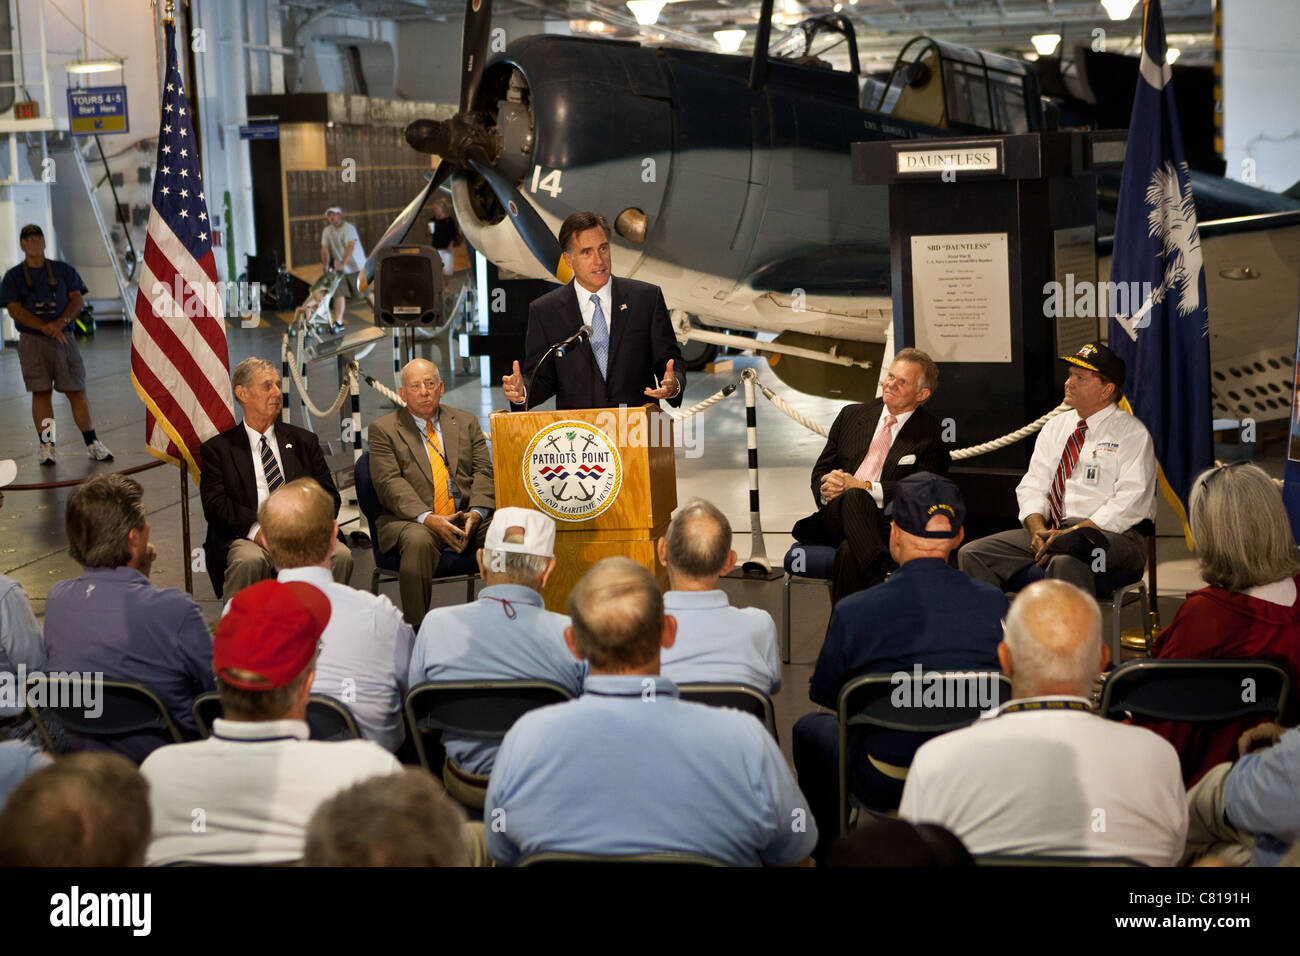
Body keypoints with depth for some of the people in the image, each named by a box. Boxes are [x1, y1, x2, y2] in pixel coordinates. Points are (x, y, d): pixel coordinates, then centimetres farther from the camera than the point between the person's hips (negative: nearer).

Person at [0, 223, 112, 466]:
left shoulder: (64, 270, 11)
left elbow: (77, 300, 4)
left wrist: (61, 322, -16)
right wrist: (45, 328, -17)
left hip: (64, 338, 1)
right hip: (32, 341, -1)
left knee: (76, 391, -2)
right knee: (41, 392, -3)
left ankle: (92, 444, 2)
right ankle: (46, 447, 1)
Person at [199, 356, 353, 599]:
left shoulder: (304, 441, 21)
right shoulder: (218, 448, 12)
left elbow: (329, 495, 13)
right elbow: (215, 504, -1)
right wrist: (256, 528, -19)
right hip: (248, 537, -2)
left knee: (340, 555, -29)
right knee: (249, 560, -37)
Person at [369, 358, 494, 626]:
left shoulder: (467, 422, 18)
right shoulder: (383, 429, 8)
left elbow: (484, 472, 9)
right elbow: (390, 483, -5)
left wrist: (476, 512, -13)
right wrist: (427, 518, -20)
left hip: (467, 517, 3)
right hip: (411, 520, -3)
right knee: (418, 541, -37)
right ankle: (417, 631, -29)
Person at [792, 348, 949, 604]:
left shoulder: (929, 434, 8)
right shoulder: (851, 415, 22)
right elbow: (821, 471, 21)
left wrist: (863, 487, -14)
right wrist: (827, 489, -6)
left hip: (889, 524, -3)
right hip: (836, 515, 3)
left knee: (849, 553, -39)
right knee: (853, 498, -37)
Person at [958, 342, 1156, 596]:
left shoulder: (1132, 433, -1)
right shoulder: (1056, 428, 18)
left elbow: (1130, 503, -12)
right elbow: (1032, 486, 13)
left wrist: (1071, 534, -20)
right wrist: (1038, 530, -9)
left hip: (1114, 535, -6)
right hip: (1052, 530, 6)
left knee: (1064, 561, -40)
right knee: (972, 554, -12)